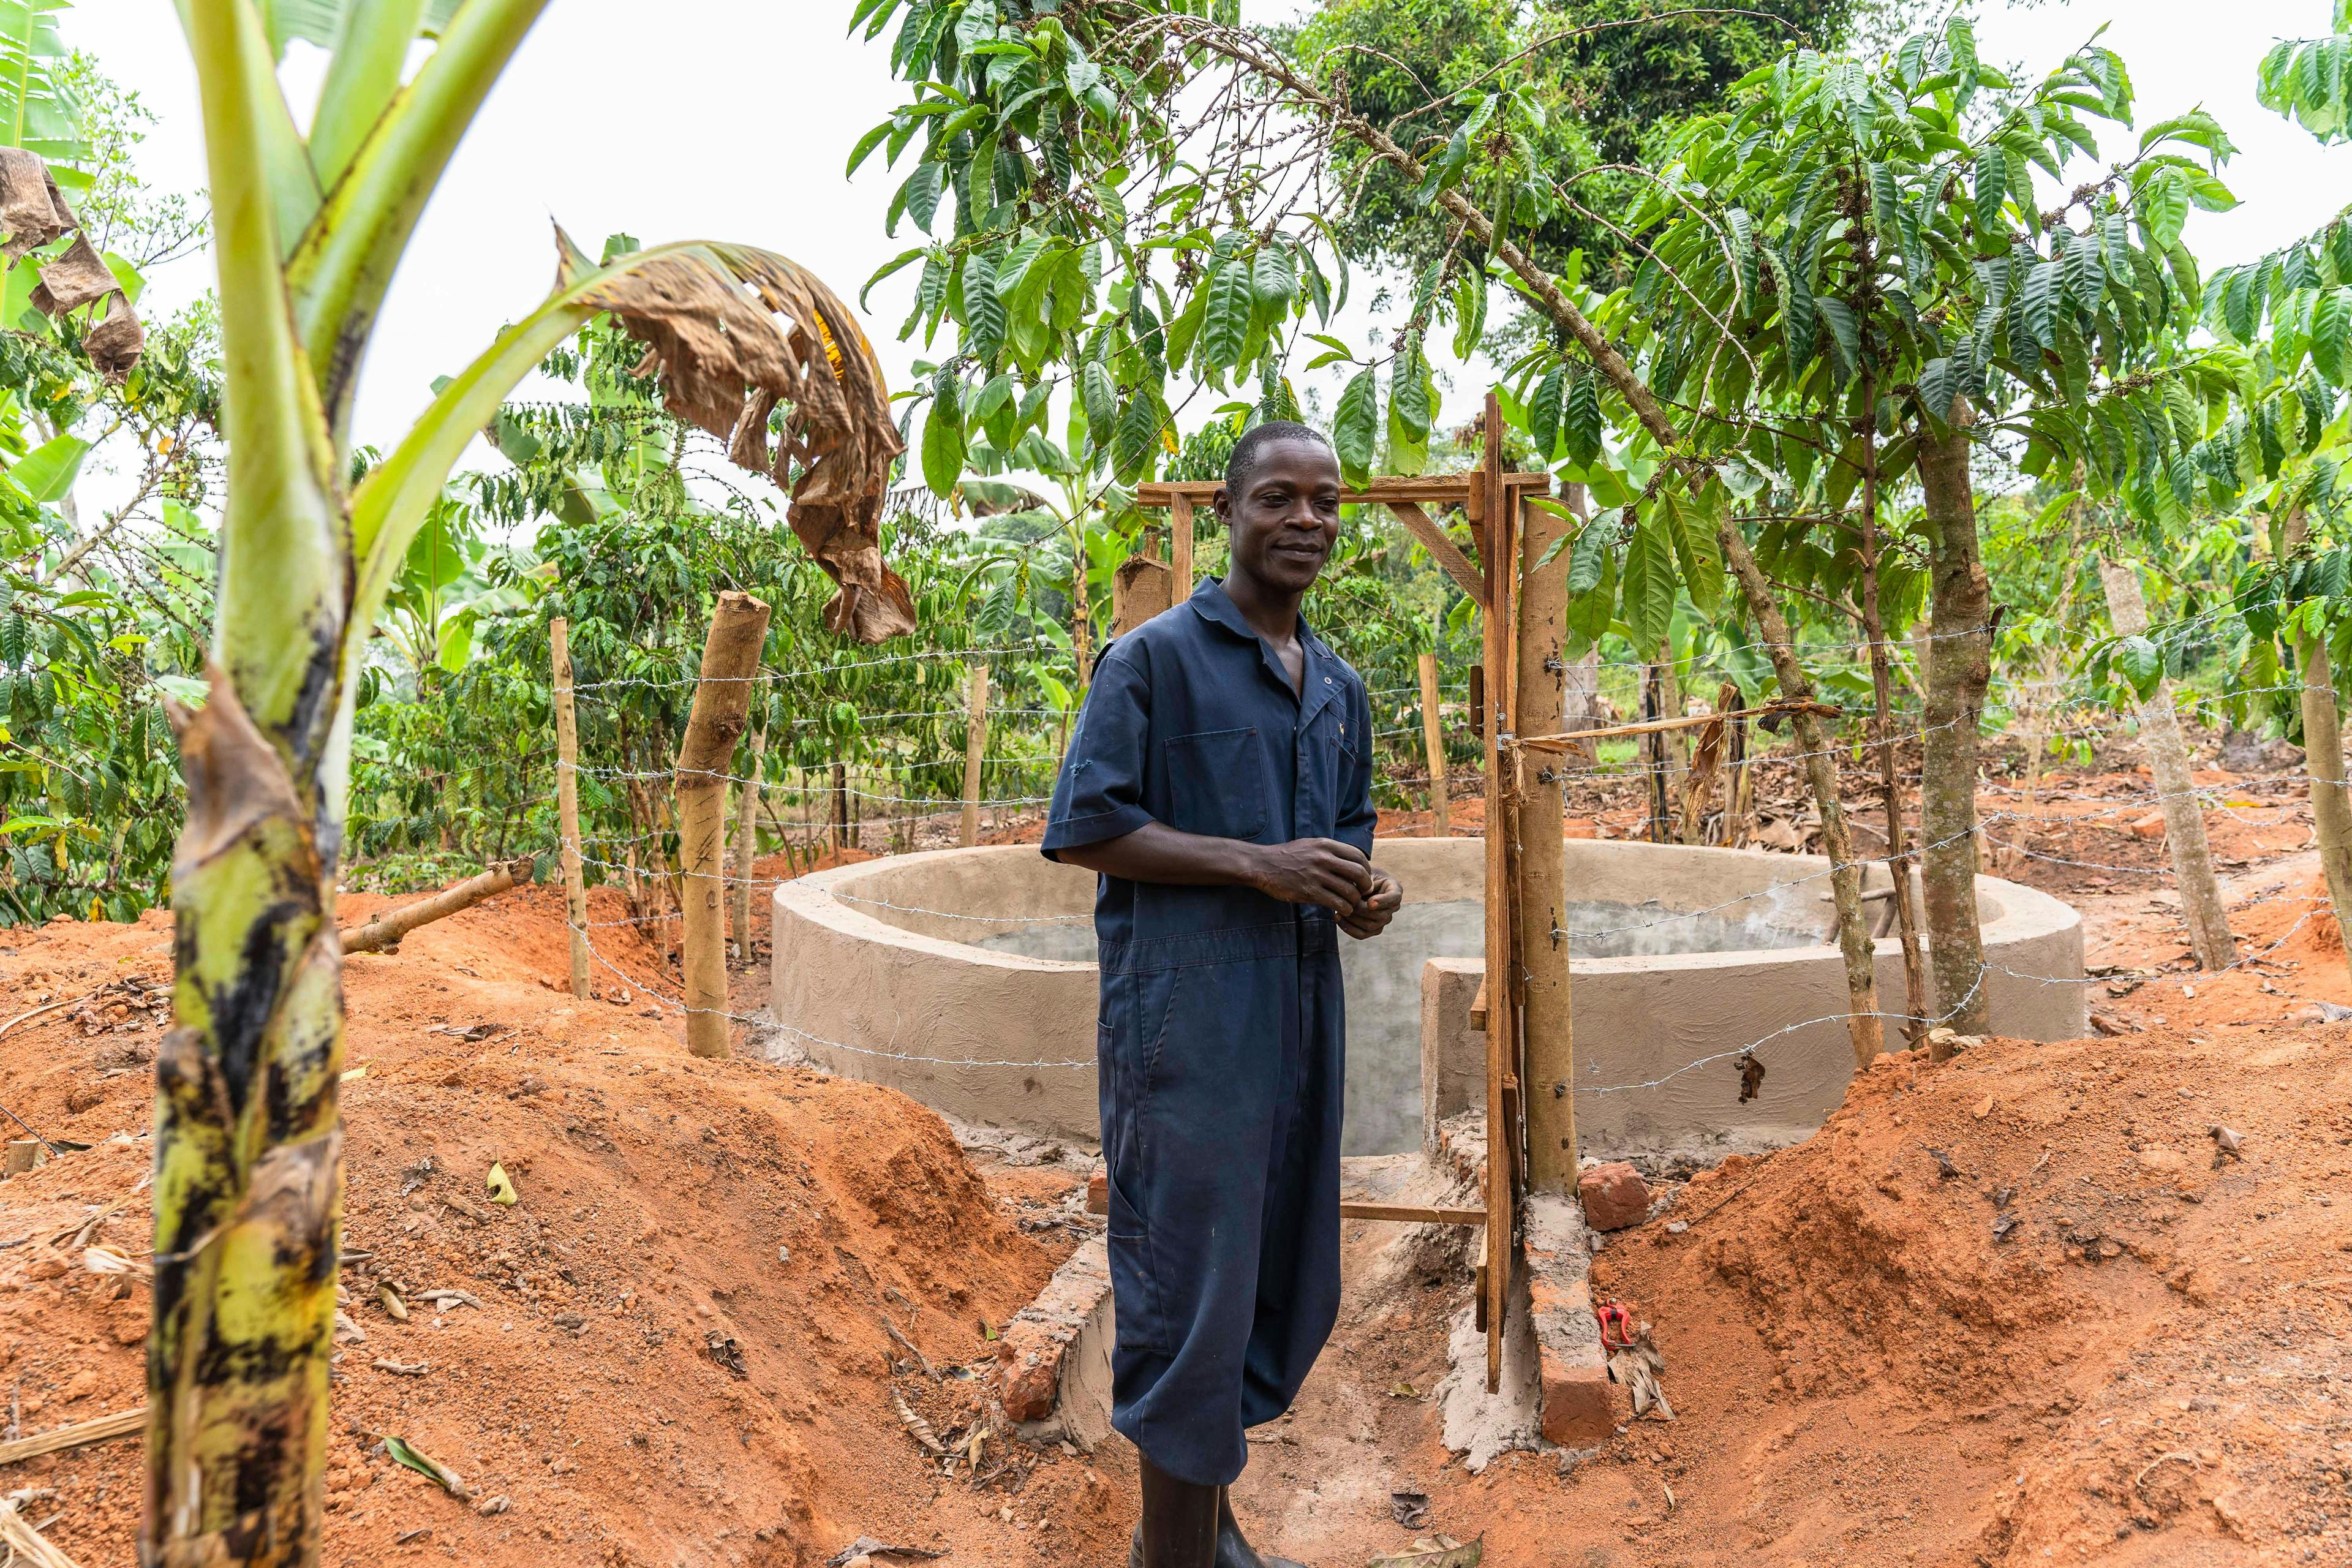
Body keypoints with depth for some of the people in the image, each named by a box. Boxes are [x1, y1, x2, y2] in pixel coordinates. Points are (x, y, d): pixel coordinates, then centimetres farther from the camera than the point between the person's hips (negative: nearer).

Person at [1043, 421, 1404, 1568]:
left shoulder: (1340, 688, 17)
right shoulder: (1154, 657, -4)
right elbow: (1081, 828, -10)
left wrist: (1363, 895, 1)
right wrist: (1261, 863, -17)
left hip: (1304, 1011, 8)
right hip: (1187, 1014, -7)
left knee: (1284, 1283, 15)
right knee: (1190, 1286, -2)